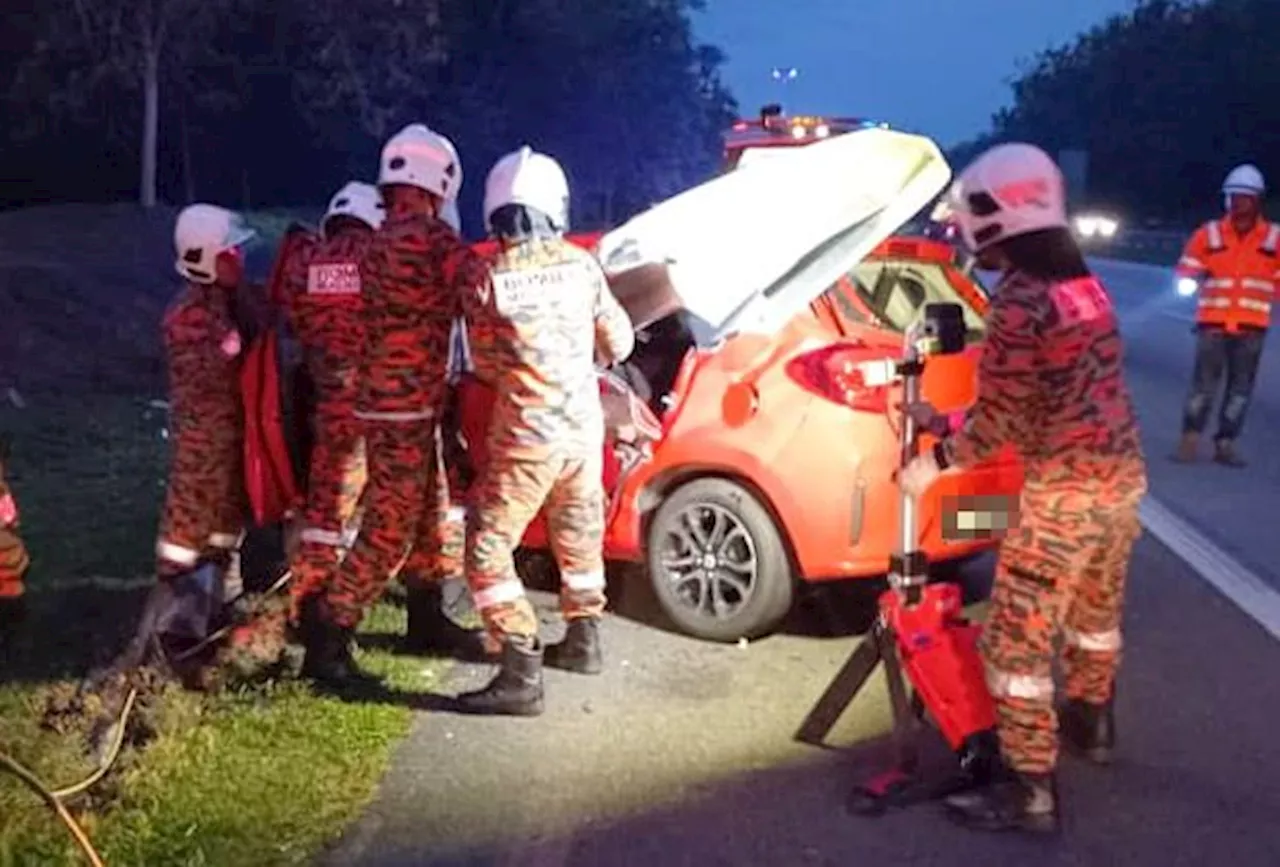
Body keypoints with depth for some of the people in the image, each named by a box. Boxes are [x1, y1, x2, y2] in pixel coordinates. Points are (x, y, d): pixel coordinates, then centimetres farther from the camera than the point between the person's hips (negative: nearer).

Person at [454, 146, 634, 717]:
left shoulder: (487, 280, -12)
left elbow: (486, 366, 0)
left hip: (526, 434, -5)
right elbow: (618, 343, 7)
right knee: (579, 534, 24)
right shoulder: (580, 265, -3)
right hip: (584, 427, 5)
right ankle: (583, 640, 40)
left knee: (488, 550, 2)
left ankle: (521, 675, -4)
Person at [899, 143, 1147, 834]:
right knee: (1095, 611, 27)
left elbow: (1000, 420, -17)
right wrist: (950, 422, 18)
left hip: (1063, 492, -9)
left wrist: (936, 461, -4)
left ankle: (1029, 786, 5)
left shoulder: (1019, 300, -19)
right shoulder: (1082, 282, 9)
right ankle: (1090, 723, 47)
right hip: (1121, 476, 9)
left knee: (1017, 639, 0)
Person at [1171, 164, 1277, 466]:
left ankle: (1226, 443, 13)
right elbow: (1186, 271, 4)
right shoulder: (1209, 233, 1)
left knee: (1241, 387, 5)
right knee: (1204, 382, -5)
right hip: (1213, 322, -2)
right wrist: (1197, 278, -12)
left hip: (1252, 325, 2)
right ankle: (1190, 439, 3)